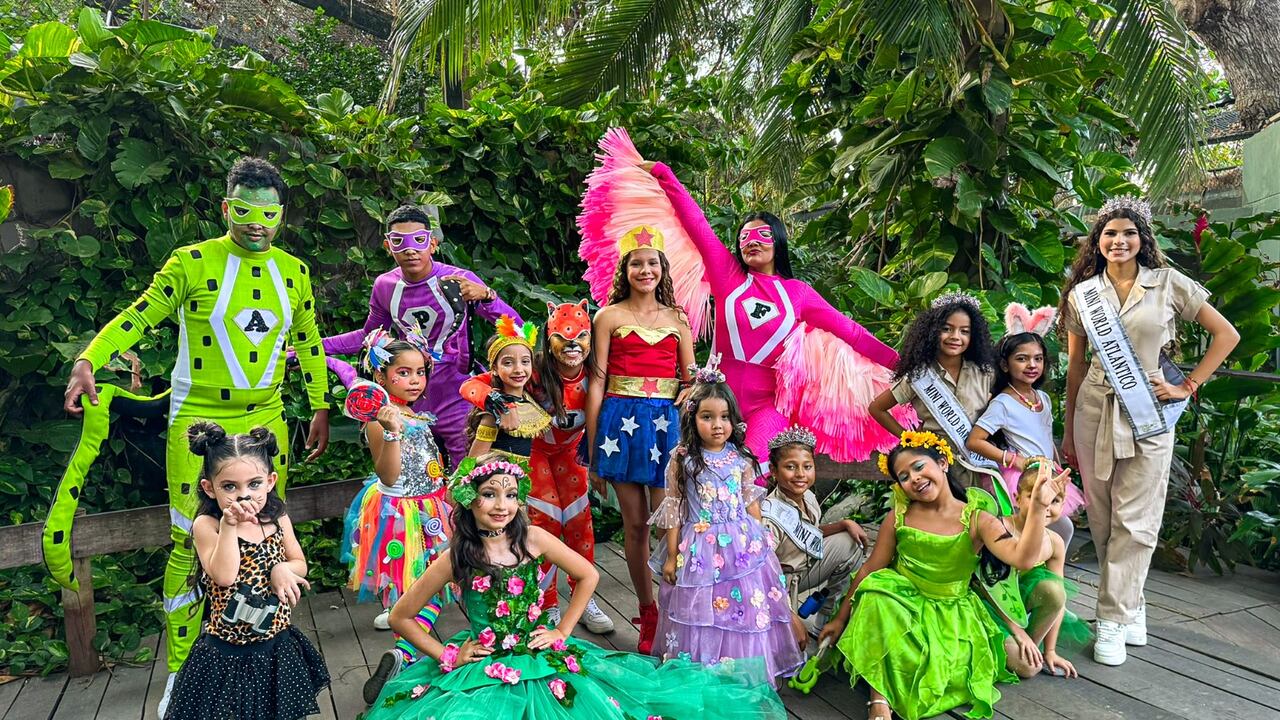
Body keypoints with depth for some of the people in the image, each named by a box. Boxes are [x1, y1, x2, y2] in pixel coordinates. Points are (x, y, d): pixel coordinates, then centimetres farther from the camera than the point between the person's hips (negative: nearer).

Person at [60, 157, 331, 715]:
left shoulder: (293, 271, 5)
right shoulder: (192, 263, -5)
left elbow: (308, 344, 12)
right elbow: (139, 317, -7)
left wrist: (321, 409, 12)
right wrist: (87, 361, -22)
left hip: (266, 420, 4)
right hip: (198, 420, -3)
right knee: (191, 542, -3)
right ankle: (180, 671, 11)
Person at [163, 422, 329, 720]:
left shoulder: (277, 518, -2)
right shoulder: (206, 525, -14)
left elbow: (299, 564, 7)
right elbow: (224, 576, -26)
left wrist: (282, 570, -13)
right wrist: (229, 526, -31)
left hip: (278, 644, 4)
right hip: (227, 653, -4)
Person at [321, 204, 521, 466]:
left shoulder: (459, 281, -12)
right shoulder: (385, 286, -1)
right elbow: (369, 336, 17)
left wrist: (485, 296, -30)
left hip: (455, 399, -3)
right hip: (408, 401, 4)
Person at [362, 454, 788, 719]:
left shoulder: (533, 538, -7)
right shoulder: (456, 559, -10)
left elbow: (589, 576, 5)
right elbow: (400, 617, -1)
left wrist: (562, 632, 2)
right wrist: (447, 655, -4)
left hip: (540, 658, 2)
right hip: (482, 669, -1)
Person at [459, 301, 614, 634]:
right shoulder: (535, 370, -32)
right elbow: (470, 386, -37)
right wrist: (498, 404, -55)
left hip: (569, 450, 3)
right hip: (533, 449, -3)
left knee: (580, 521, 2)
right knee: (546, 522, -4)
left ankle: (585, 600, 18)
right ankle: (548, 607, 12)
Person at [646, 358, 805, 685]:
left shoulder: (741, 459, 2)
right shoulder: (683, 461, -5)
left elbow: (752, 505, 10)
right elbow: (675, 510, -2)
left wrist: (760, 542, 11)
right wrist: (672, 556, -2)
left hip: (743, 545, 3)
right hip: (700, 547, -2)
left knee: (746, 610, 5)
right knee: (701, 612, 2)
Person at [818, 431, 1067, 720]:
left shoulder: (978, 521, -10)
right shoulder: (899, 516, -6)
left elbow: (1023, 558, -27)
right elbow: (870, 570, -1)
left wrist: (1037, 507, -40)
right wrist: (841, 618, 1)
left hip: (952, 614, 0)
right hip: (901, 604, 0)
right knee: (876, 595, -33)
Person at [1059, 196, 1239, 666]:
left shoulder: (1169, 284, 2)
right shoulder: (1082, 293, 6)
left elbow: (1227, 334, 7)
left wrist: (1188, 386, -1)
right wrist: (1068, 430, 10)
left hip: (1149, 412, -2)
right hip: (1095, 410, 2)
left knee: (1135, 519, -3)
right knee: (1102, 518, 5)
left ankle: (1114, 618, 5)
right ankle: (1130, 605, 22)